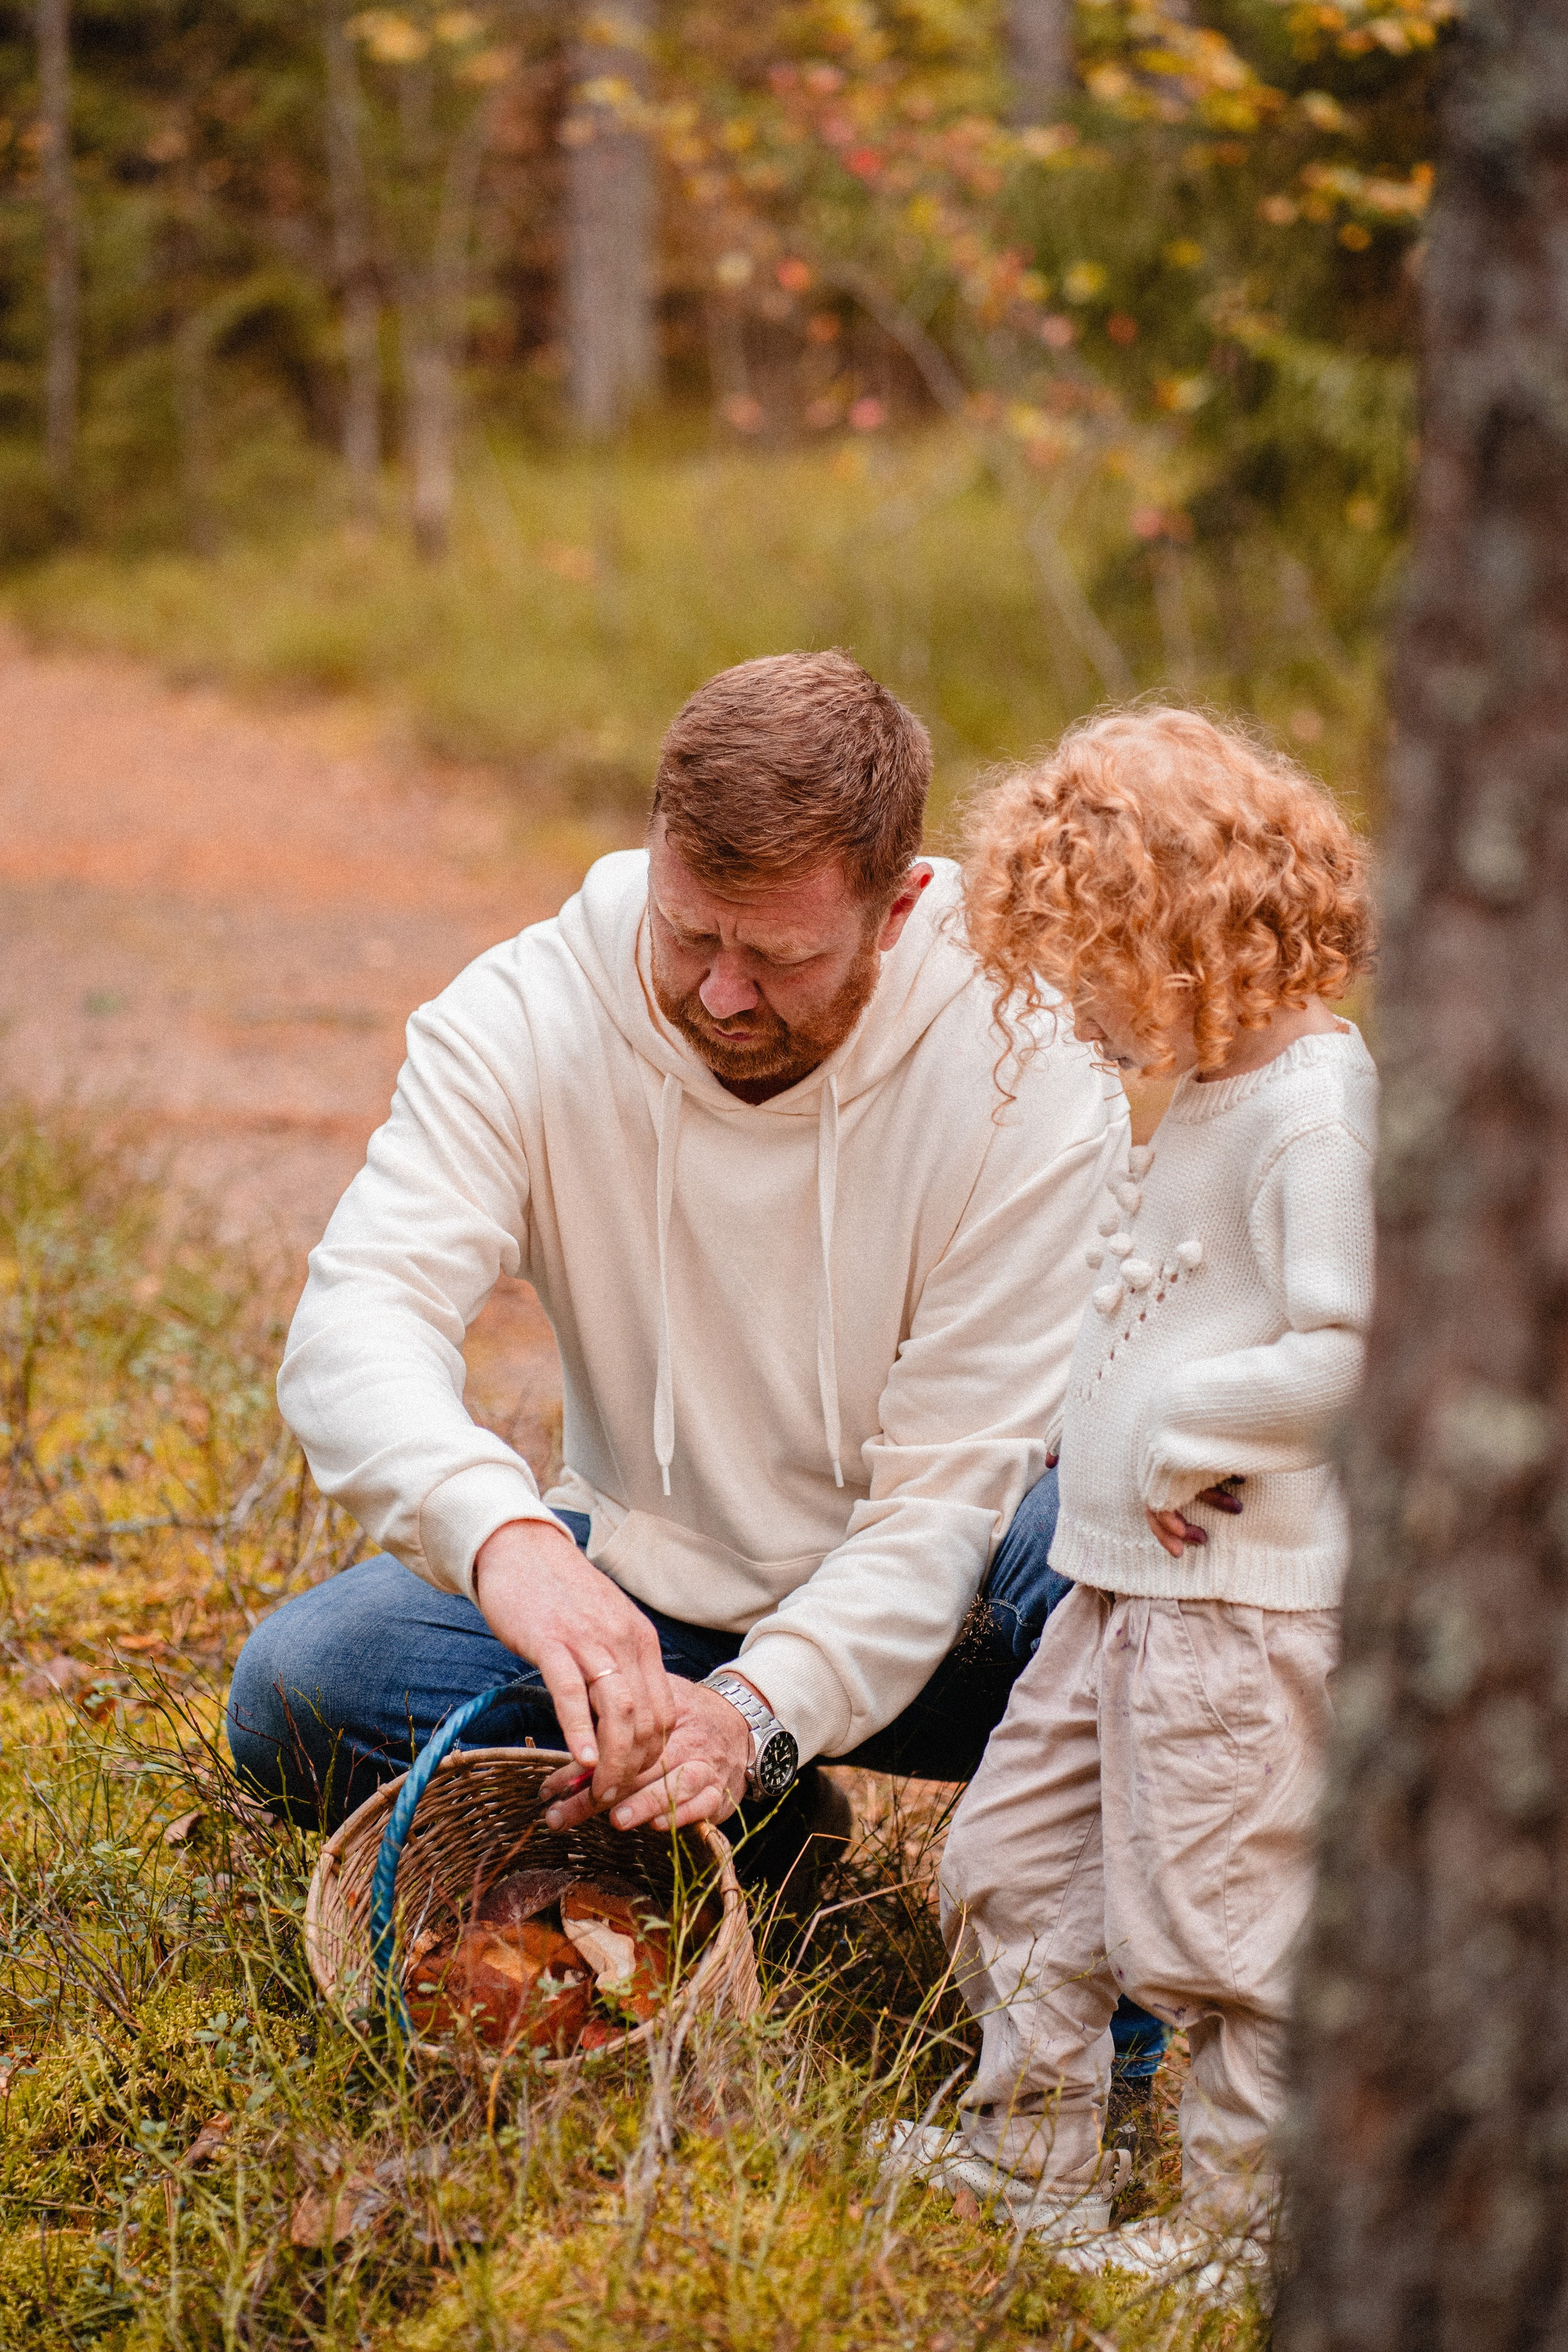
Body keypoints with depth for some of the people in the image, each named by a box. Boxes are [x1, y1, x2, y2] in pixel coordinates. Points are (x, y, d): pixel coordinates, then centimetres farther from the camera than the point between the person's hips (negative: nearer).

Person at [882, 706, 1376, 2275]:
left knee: (1209, 1915, -1)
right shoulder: (1209, 1091, 12)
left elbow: (1348, 1353, -26)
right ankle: (1034, 2157, 31)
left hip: (1240, 1601, -10)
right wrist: (1105, 1421, 9)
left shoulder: (1315, 1109, -19)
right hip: (1123, 1577, 10)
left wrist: (1191, 1438, -18)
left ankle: (1245, 2216, 14)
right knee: (1014, 1859, 18)